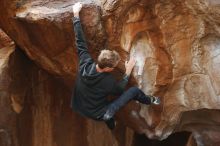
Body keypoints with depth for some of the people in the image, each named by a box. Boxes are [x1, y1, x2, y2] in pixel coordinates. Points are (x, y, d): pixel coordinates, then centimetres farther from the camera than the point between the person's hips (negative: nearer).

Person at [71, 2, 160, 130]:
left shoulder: (85, 64, -22)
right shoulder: (108, 82, -30)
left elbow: (80, 41, -15)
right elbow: (120, 90, -7)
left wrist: (76, 14, -10)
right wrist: (128, 71, 1)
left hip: (80, 108, 5)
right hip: (99, 115, -5)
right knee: (135, 91, -4)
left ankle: (111, 124, 52)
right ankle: (149, 101, 27)